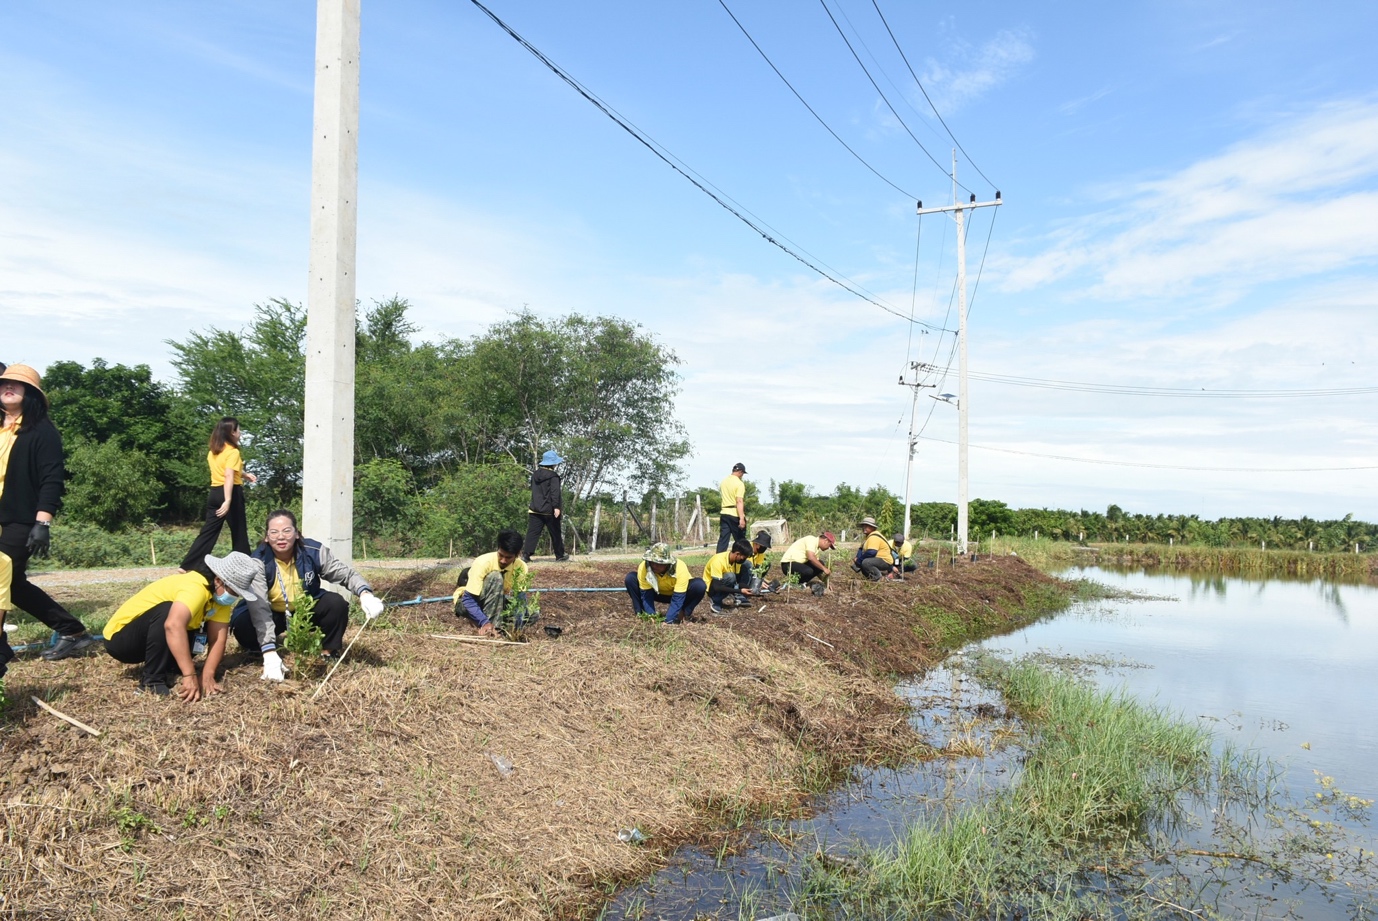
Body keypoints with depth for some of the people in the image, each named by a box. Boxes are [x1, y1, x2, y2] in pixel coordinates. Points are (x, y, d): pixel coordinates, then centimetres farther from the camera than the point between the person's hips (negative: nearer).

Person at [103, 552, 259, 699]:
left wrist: (207, 676, -27)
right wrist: (189, 676, -50)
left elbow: (218, 638, -13)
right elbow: (173, 625, -48)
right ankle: (152, 680, -21)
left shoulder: (220, 594, -6)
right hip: (119, 638, -8)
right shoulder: (195, 587, -32)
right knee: (168, 612, -32)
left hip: (147, 640, 8)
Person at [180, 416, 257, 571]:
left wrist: (244, 475, 29)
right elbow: (228, 476, -24)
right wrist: (228, 500, -30)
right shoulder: (233, 452, -14)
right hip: (232, 493, -7)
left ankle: (187, 567, 1)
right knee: (239, 532, 4)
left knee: (209, 531, 7)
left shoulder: (213, 452, 12)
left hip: (215, 493, 7)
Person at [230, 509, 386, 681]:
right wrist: (269, 653, -47)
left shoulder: (313, 551, -22)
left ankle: (329, 652, -1)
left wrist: (365, 594, -40)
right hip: (273, 615, -1)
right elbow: (258, 607, -36)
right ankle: (260, 652, 6)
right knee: (243, 626, -30)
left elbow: (347, 574, -15)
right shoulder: (259, 561, -27)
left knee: (336, 603, -26)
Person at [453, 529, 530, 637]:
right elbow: (468, 599, -31)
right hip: (466, 603, -4)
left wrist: (518, 619, -36)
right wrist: (485, 622, -45)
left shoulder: (520, 567, -16)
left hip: (494, 602, 5)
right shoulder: (483, 563, -29)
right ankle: (485, 626, -29)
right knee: (495, 577, -33)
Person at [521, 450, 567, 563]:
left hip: (535, 509, 5)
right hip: (549, 510, -5)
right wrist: (556, 507, -21)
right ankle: (560, 556, 17)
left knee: (532, 532, 0)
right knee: (555, 534, 8)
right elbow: (555, 493, -18)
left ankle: (526, 555, -10)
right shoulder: (553, 476, -11)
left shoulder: (535, 475, 11)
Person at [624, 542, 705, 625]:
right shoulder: (643, 567, -30)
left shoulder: (680, 568, -36)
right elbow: (646, 595, -24)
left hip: (679, 593, -2)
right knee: (630, 578, -23)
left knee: (700, 586, -33)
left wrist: (667, 622, -40)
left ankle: (684, 614, -10)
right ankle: (640, 613, -8)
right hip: (656, 593, 2)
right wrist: (651, 617, -33)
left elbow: (677, 599, -35)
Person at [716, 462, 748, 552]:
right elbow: (739, 502, -21)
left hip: (724, 513, 6)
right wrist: (741, 518, -26)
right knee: (740, 540, 5)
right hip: (735, 515, -6)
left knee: (723, 539, 2)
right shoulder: (739, 484, -12)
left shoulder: (723, 481, 10)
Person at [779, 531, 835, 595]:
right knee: (809, 571, -32)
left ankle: (802, 583, 4)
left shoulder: (818, 549, 14)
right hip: (787, 564, -9)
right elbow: (811, 558, -28)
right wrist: (824, 569, -20)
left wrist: (825, 582, 12)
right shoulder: (812, 540, -14)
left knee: (820, 564, -1)